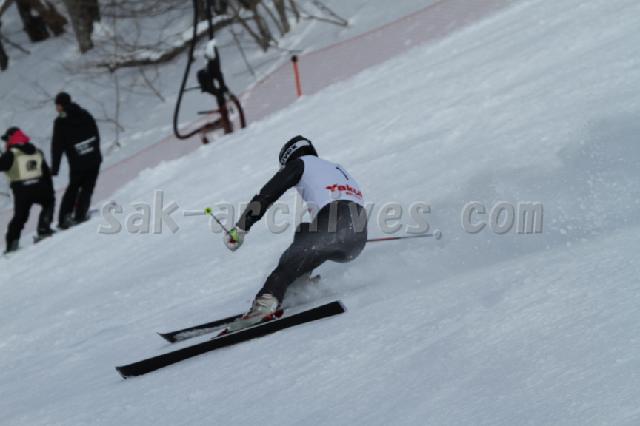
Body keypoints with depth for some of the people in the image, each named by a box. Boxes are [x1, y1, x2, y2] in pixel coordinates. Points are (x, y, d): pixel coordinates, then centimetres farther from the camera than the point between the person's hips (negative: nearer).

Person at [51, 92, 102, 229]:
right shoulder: (85, 115, 5)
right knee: (87, 187, 13)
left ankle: (65, 217, 9)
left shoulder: (60, 122, -8)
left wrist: (54, 169, -2)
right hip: (94, 159, 2)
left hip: (77, 164, -2)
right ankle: (80, 215, 4)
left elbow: (57, 147, -7)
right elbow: (96, 135, 12)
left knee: (73, 188, 16)